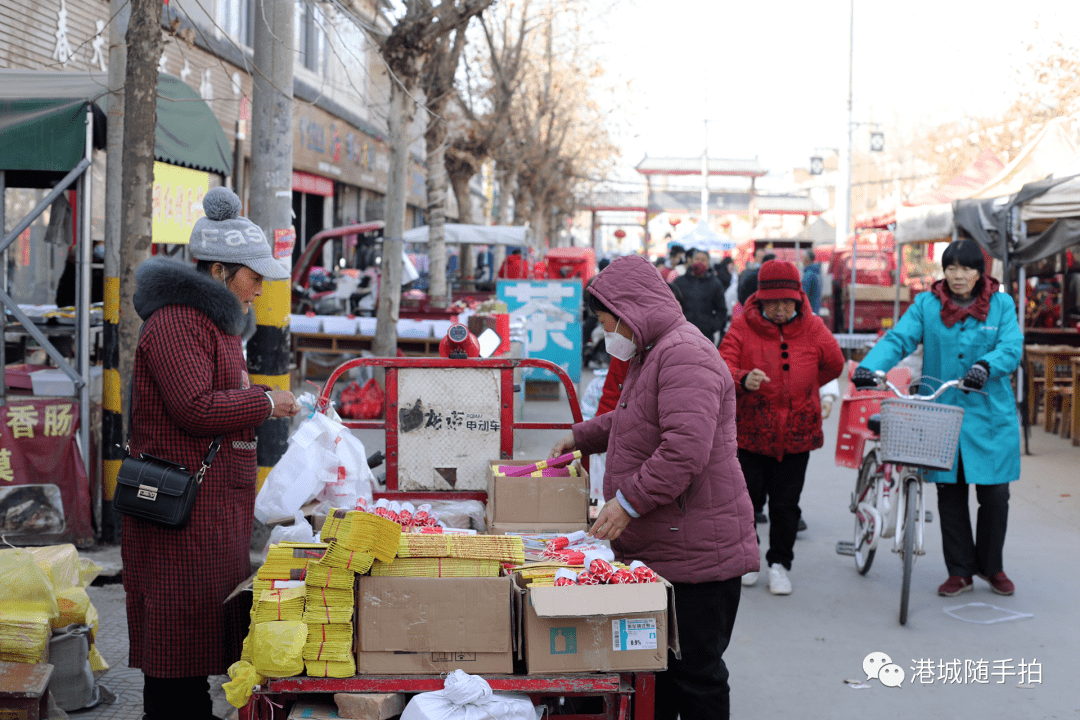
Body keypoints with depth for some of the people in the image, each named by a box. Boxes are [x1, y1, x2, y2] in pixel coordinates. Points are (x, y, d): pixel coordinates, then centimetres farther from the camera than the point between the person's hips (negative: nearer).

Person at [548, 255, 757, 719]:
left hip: (694, 556, -11)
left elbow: (686, 450, -29)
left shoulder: (685, 355, -18)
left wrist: (628, 501, -25)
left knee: (694, 673, -2)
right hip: (655, 550, 11)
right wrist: (581, 437, 39)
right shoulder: (650, 354, 18)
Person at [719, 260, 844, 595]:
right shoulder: (743, 327, -7)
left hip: (796, 434, 1)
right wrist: (743, 380, -38)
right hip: (749, 432, -1)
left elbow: (834, 365, 16)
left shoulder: (812, 329, -1)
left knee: (786, 503, 7)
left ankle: (779, 563, 23)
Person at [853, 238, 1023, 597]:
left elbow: (1011, 347, -9)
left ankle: (992, 567, 25)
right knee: (950, 494, 6)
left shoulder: (1001, 305, 3)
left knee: (994, 494, 3)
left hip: (990, 415, -1)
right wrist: (869, 366, -25)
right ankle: (960, 570, 20)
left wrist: (985, 366, -31)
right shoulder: (926, 305, 4)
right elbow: (898, 339, -6)